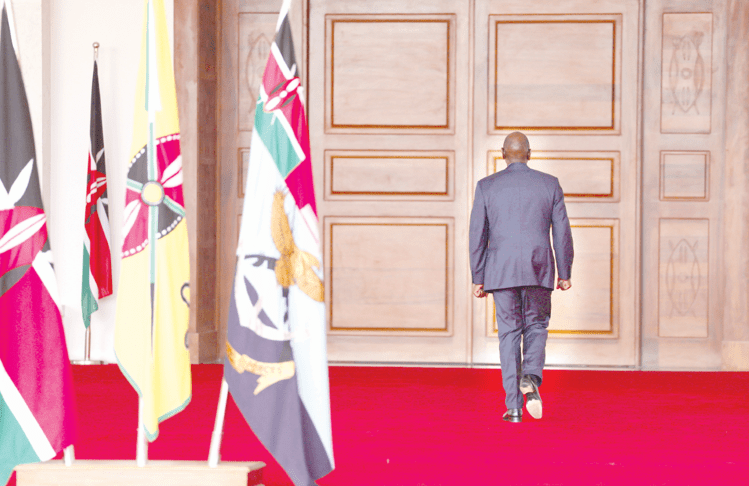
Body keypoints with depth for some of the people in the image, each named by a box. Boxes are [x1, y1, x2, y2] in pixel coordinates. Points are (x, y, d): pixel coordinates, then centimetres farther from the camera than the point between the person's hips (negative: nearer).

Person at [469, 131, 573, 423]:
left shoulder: (487, 186, 1)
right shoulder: (549, 184, 3)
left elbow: (477, 235, 0)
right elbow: (562, 232, 2)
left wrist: (478, 278, 6)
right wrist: (565, 273, 10)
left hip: (501, 272, 0)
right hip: (539, 269, 0)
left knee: (509, 333, 7)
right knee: (536, 327, 15)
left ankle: (514, 407, 3)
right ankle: (531, 378, -14)